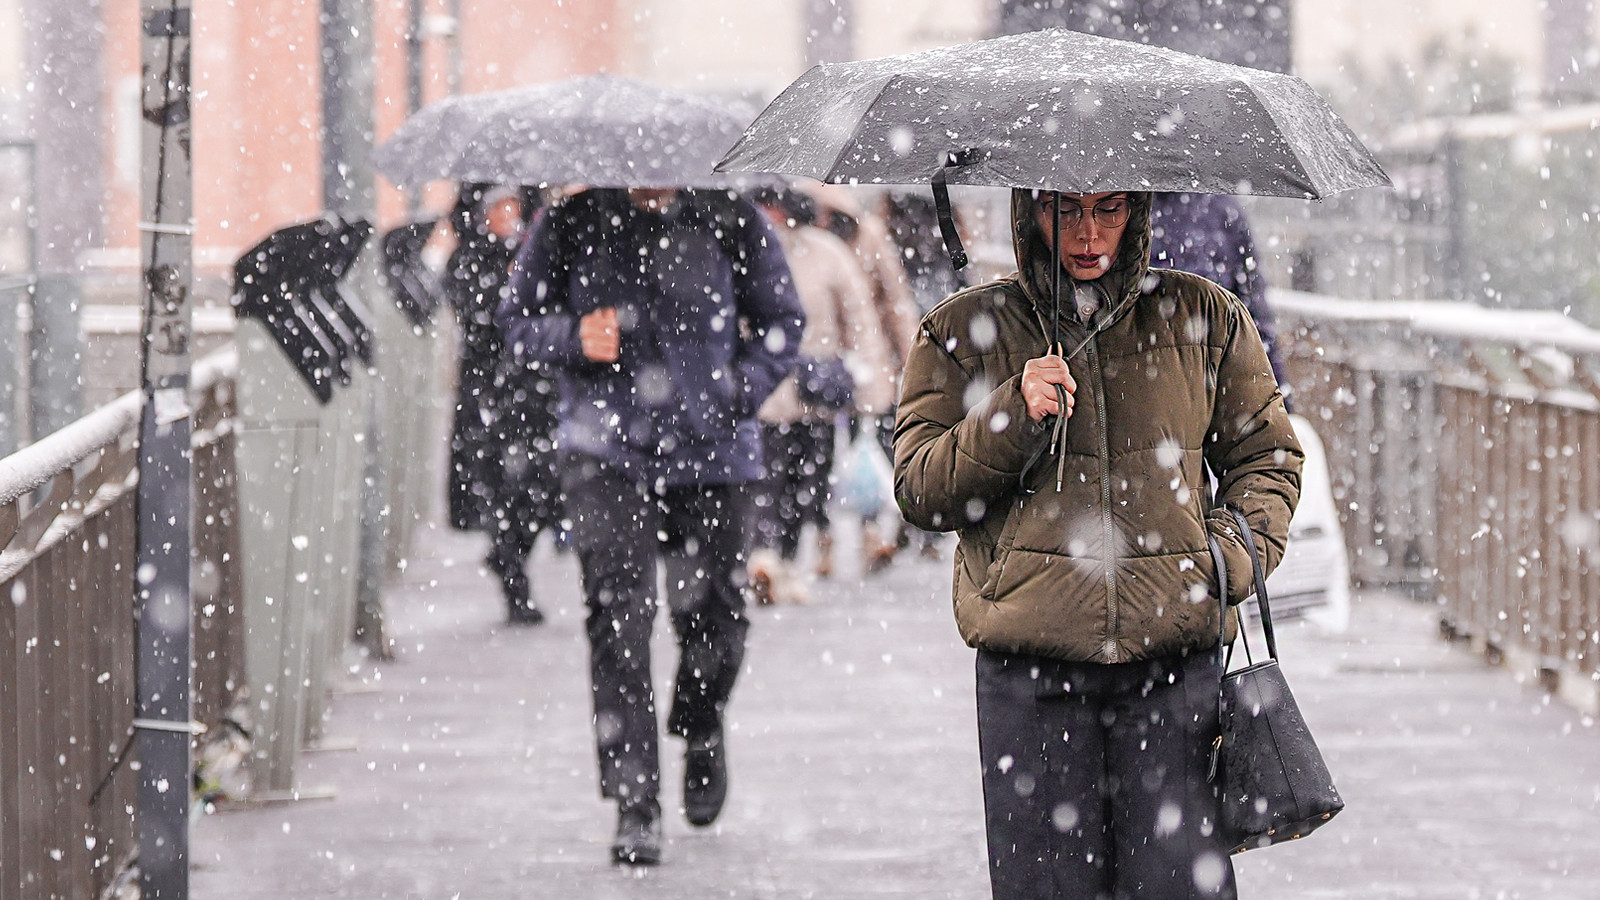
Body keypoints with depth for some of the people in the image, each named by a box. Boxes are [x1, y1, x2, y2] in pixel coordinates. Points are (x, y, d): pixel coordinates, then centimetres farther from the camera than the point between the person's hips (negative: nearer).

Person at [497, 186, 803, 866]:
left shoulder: (731, 225, -2)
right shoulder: (570, 225, -3)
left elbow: (781, 323, 10)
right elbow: (518, 320, 6)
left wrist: (739, 392, -6)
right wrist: (575, 338, -15)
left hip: (709, 451, 1)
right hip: (606, 451, -1)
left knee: (712, 616, 8)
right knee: (618, 618, -13)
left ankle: (700, 731, 42)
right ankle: (635, 804, -10)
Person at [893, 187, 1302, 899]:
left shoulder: (1205, 318, 9)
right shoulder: (962, 333, 7)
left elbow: (1266, 456, 17)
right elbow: (919, 489, 3)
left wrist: (1236, 553, -1)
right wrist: (1013, 416, -12)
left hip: (1174, 664, 0)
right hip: (1029, 671, 0)